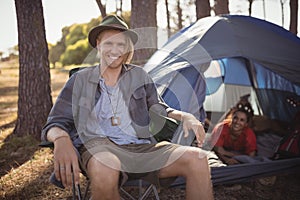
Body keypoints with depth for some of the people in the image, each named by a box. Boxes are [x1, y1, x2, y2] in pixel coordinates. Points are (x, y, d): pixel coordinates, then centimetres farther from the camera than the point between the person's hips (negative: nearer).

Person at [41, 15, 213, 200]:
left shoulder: (139, 76, 17)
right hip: (99, 148, -2)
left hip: (142, 148, 3)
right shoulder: (80, 80, 10)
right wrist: (61, 139, -21)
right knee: (105, 168, -41)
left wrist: (185, 116, 2)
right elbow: (55, 123, 6)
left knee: (197, 159, -23)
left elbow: (161, 109, 26)